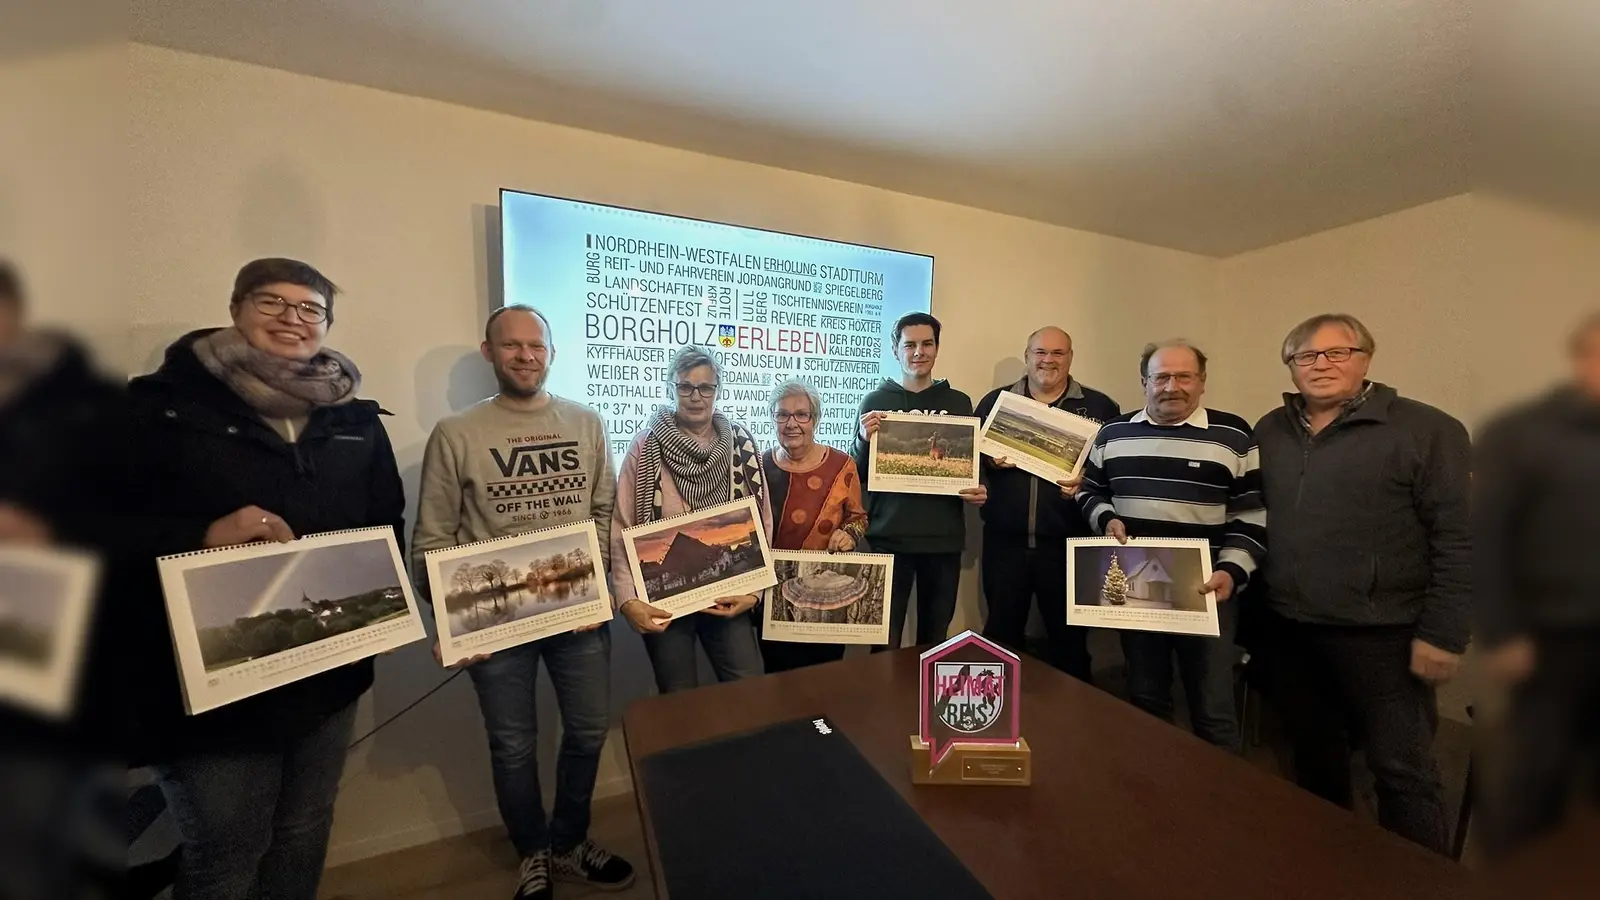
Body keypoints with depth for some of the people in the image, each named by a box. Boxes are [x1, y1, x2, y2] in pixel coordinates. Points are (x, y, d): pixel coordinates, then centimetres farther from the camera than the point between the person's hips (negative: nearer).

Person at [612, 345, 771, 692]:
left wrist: (752, 589, -5)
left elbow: (762, 524, 2)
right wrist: (628, 599, -15)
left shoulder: (742, 445, 0)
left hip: (727, 598, 2)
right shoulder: (646, 446, -6)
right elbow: (622, 531, -6)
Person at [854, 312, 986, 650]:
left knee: (935, 638, 14)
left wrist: (981, 489, -6)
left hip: (944, 537, 2)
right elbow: (859, 475, 2)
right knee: (885, 641, 2)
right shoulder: (875, 401, 3)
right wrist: (864, 438, -16)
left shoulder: (959, 402, 9)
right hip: (889, 537, -2)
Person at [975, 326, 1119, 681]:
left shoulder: (1099, 407, 6)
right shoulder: (995, 401, 9)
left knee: (1070, 637, 12)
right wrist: (990, 461, -12)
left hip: (1068, 543, -1)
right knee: (1000, 634, 12)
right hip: (1005, 540, 1)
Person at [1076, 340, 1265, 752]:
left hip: (1207, 592, -2)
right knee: (1145, 699, 18)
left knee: (1213, 707, 8)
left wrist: (1231, 571, -16)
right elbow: (1090, 491, 15)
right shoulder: (1113, 434, 5)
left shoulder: (1233, 435, -3)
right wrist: (1107, 518, -6)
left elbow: (1253, 516, -4)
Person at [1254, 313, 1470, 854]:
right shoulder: (1269, 433, 6)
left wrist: (1442, 634, -12)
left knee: (1402, 769, 7)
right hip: (1286, 629, 5)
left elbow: (1461, 539, -10)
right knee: (1312, 753, 21)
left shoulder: (1425, 430, -7)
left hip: (1379, 634, -4)